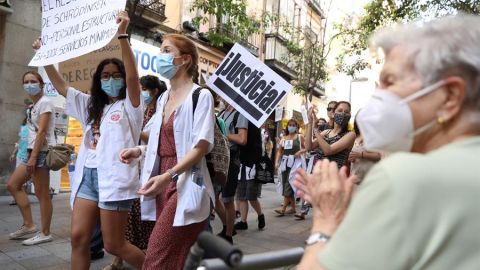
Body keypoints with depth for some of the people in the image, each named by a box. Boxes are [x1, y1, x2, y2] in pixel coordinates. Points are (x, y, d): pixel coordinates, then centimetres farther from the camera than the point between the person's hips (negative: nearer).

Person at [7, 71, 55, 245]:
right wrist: (31, 155, 16)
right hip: (33, 151, 10)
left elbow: (42, 131, -16)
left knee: (42, 194, -5)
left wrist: (33, 157, -20)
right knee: (12, 185, 11)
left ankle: (45, 233, 4)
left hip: (42, 151, -10)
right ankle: (28, 225, 16)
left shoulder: (44, 103, -8)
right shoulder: (34, 106, 19)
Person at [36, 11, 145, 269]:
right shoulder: (91, 105, 19)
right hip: (87, 175, 7)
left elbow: (133, 76, -17)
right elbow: (61, 86, 24)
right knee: (78, 237, 2)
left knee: (114, 245, -2)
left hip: (114, 177, -7)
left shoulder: (129, 105, 0)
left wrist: (122, 35, -24)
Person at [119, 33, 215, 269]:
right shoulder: (163, 99, 16)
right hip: (163, 184, 7)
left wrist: (168, 175, -25)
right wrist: (139, 150, 6)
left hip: (185, 185, -7)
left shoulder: (200, 96, -7)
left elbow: (201, 146, -15)